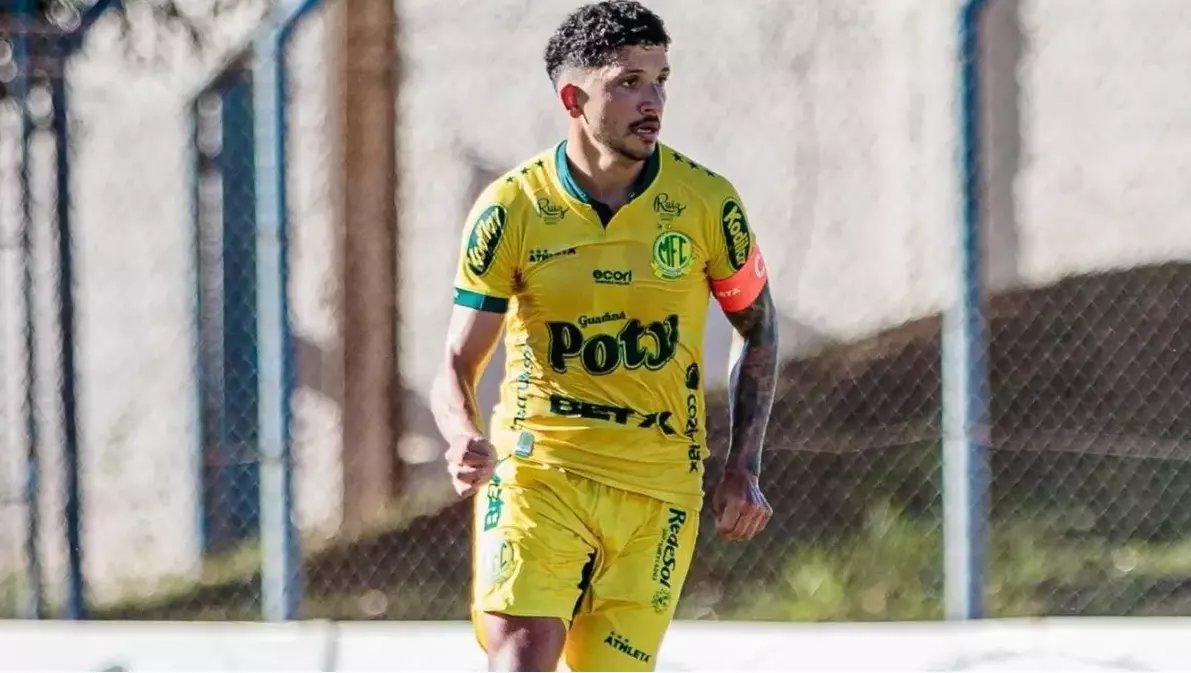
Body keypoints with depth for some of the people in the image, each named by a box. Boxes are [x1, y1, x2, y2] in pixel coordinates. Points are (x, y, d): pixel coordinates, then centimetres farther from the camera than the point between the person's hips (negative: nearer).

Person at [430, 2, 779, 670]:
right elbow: (457, 367, -2)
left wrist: (743, 470, 8)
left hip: (657, 492, 2)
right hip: (536, 476, -1)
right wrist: (467, 440, -24)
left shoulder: (707, 202, -1)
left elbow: (758, 329, 15)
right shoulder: (511, 208, -5)